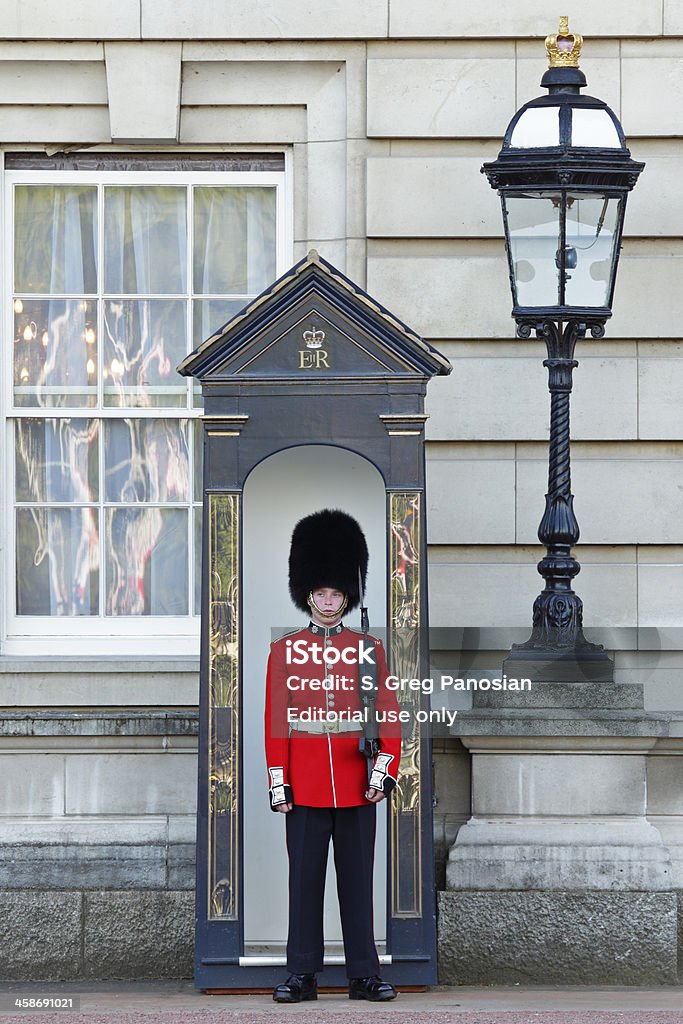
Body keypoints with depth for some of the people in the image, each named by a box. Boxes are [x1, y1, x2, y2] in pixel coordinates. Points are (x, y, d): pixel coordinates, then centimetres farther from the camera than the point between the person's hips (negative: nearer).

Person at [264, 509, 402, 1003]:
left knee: (358, 879, 3)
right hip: (305, 785, 0)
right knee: (305, 878, 1)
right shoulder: (285, 650, 5)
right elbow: (275, 720, 2)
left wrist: (385, 770, -7)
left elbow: (389, 715, 4)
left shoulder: (370, 650, 6)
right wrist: (278, 781, -4)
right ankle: (303, 975, 6)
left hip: (356, 783, 0)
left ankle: (364, 973, 9)